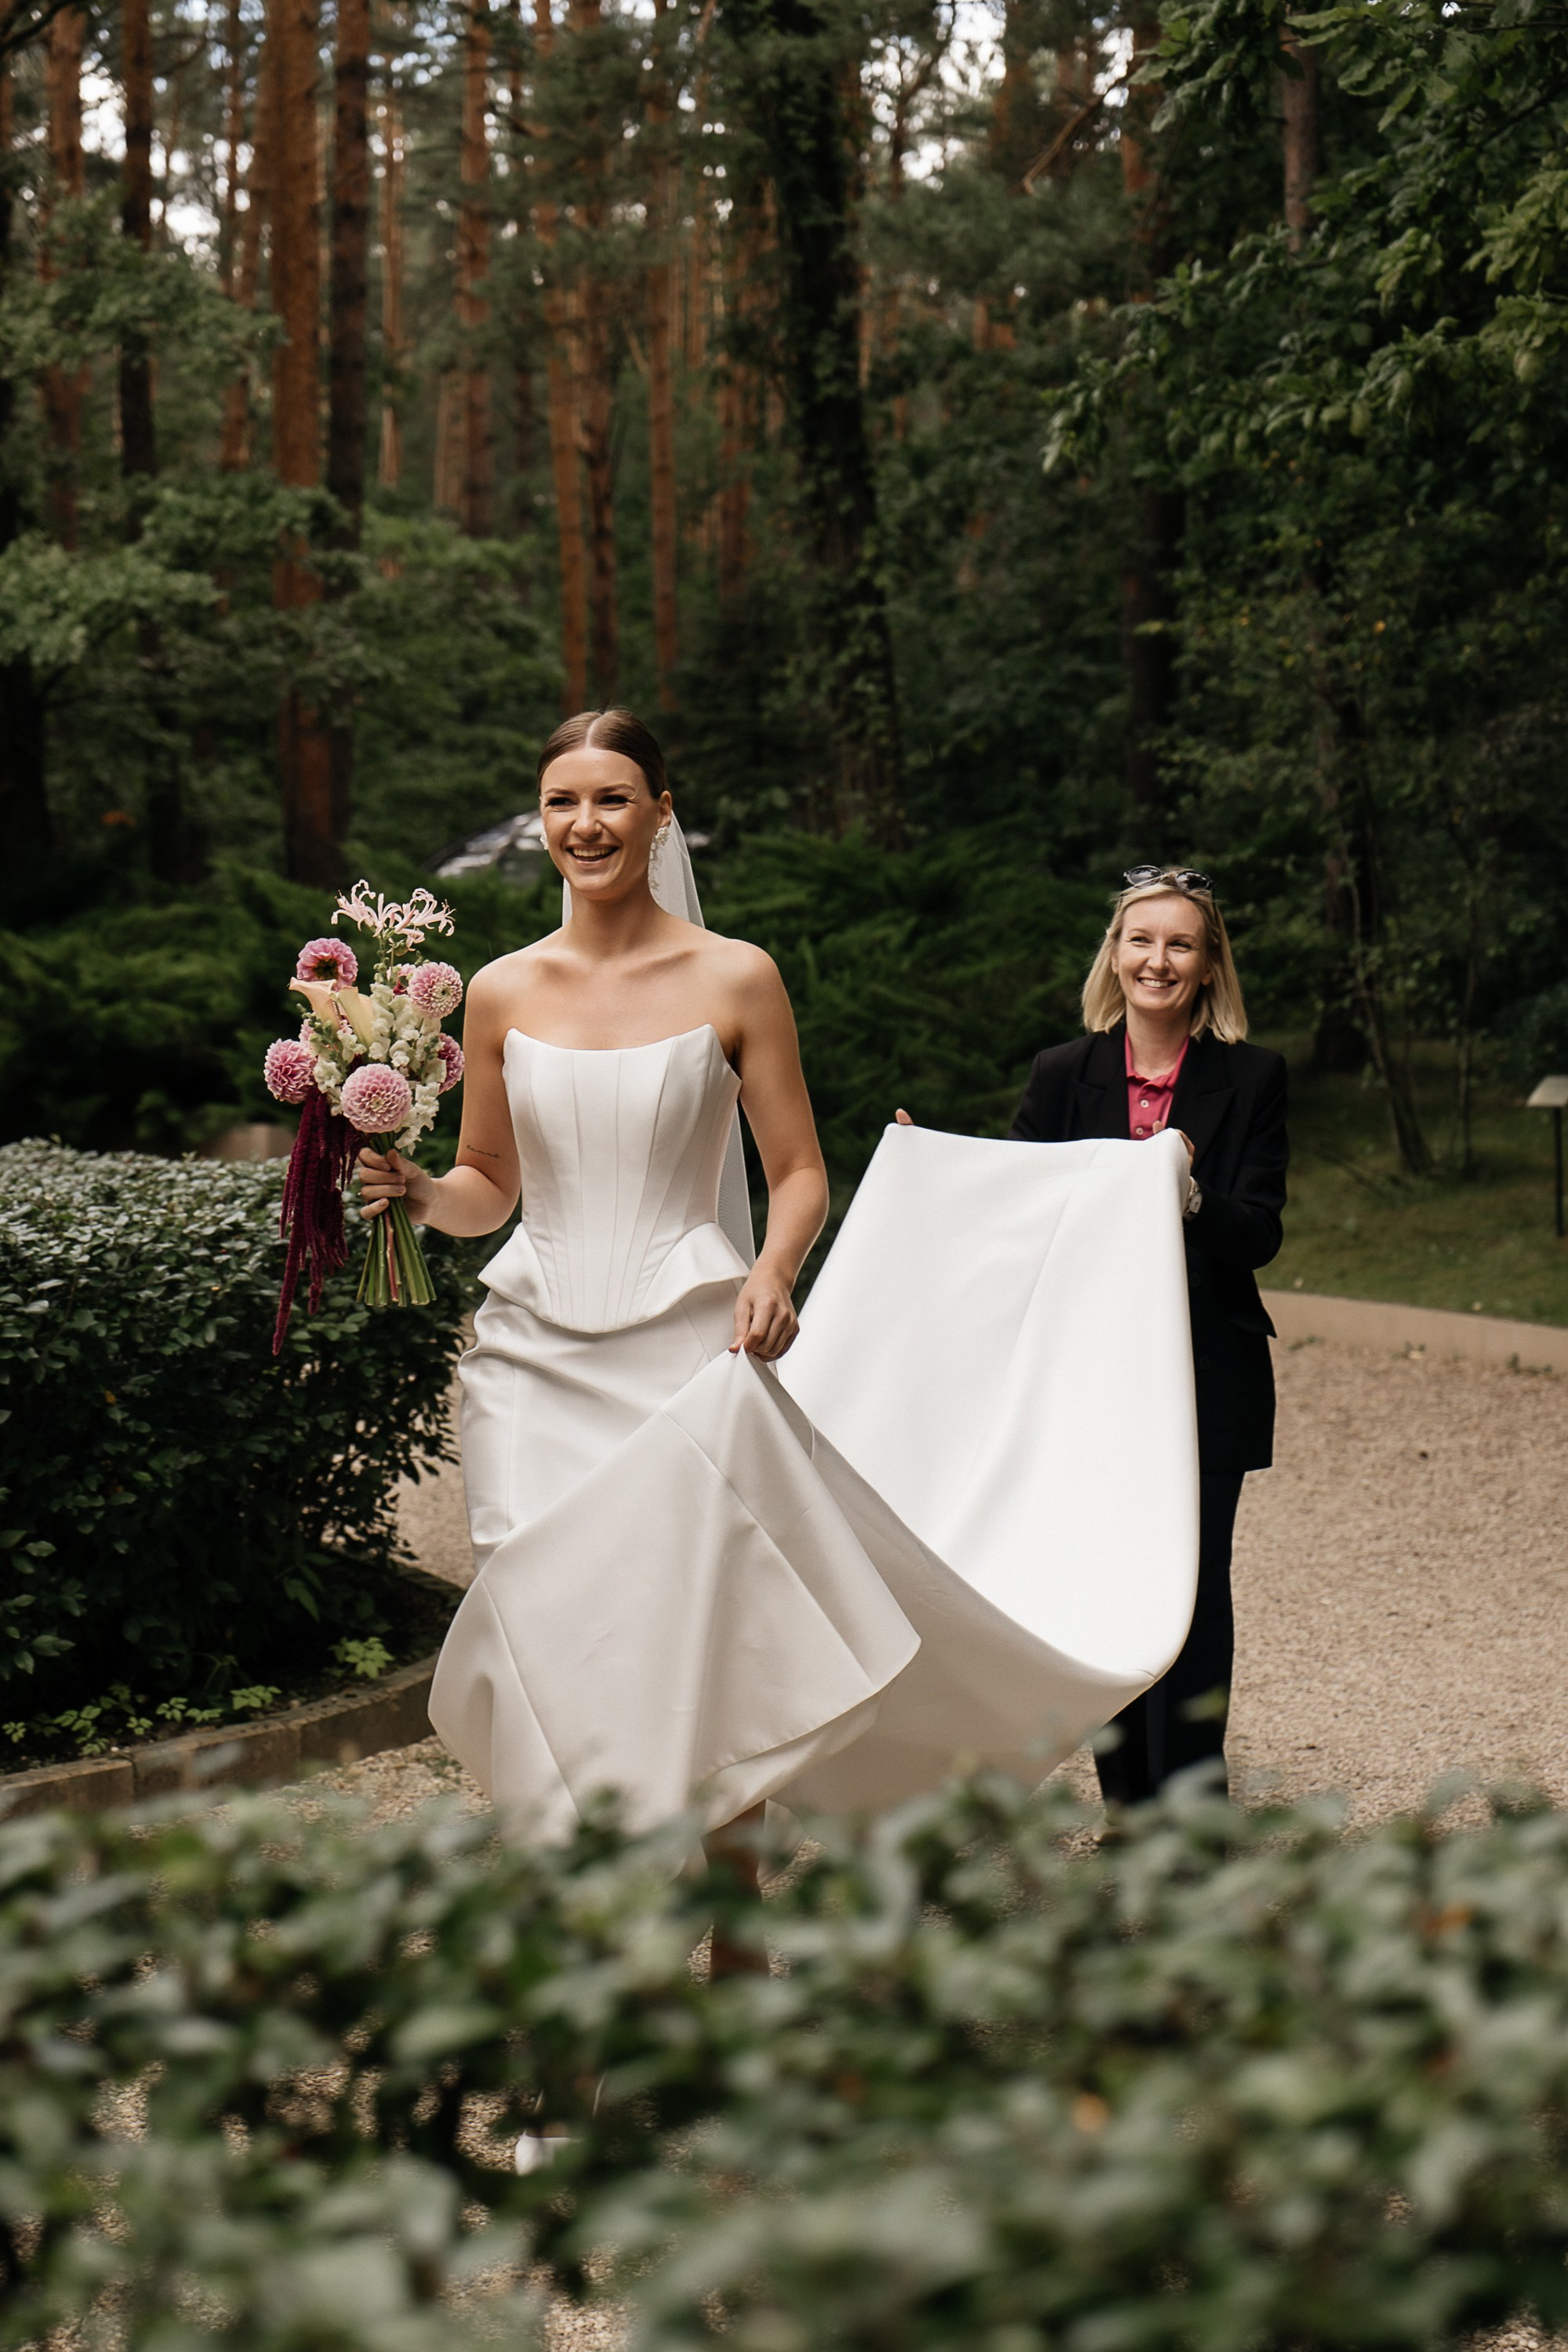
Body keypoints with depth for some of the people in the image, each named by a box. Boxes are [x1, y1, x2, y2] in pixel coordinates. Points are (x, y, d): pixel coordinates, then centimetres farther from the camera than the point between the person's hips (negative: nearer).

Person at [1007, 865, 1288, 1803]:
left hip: (1205, 1380, -2)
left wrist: (1189, 1197, -25)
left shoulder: (1253, 1077, 2)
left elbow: (1261, 1233, -6)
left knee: (1189, 1592, -3)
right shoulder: (1064, 1074, 7)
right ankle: (1126, 1813, 17)